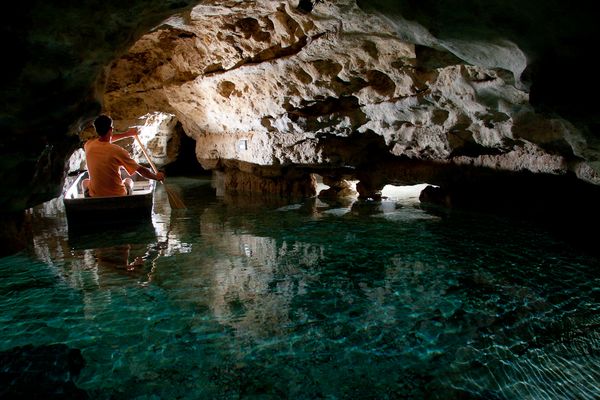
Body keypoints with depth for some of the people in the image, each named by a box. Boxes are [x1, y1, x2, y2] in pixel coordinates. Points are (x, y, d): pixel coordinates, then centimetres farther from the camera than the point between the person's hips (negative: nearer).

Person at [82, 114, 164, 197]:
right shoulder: (118, 151, -20)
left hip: (95, 197, 3)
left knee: (85, 182, 37)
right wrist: (156, 177, 7)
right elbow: (141, 169, -10)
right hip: (118, 196, -2)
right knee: (128, 180, 32)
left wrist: (126, 134, 26)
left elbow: (104, 140, 17)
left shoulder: (89, 146, -7)